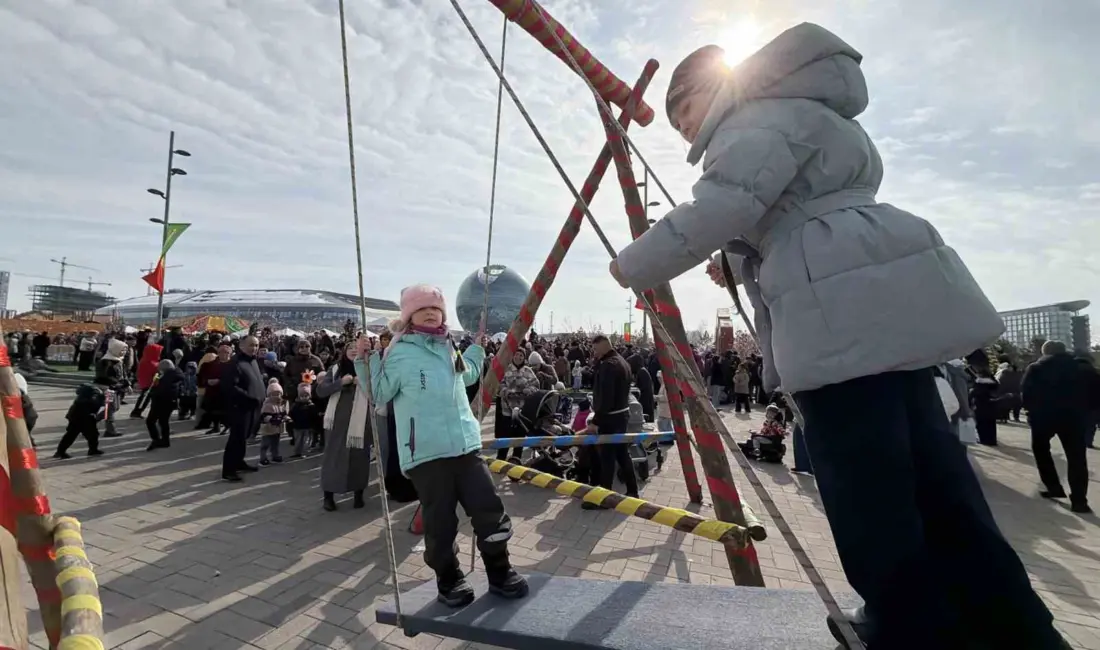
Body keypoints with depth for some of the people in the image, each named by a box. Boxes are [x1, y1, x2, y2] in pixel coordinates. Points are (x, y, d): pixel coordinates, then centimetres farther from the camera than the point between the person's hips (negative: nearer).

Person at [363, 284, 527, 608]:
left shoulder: (450, 348, 14)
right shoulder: (399, 353, -3)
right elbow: (378, 394, -3)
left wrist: (478, 346, 32)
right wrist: (365, 360, -11)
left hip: (466, 445, 5)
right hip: (425, 453, -5)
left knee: (490, 510, 5)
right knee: (440, 523, 4)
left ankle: (500, 573, 24)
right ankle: (449, 581, 27)